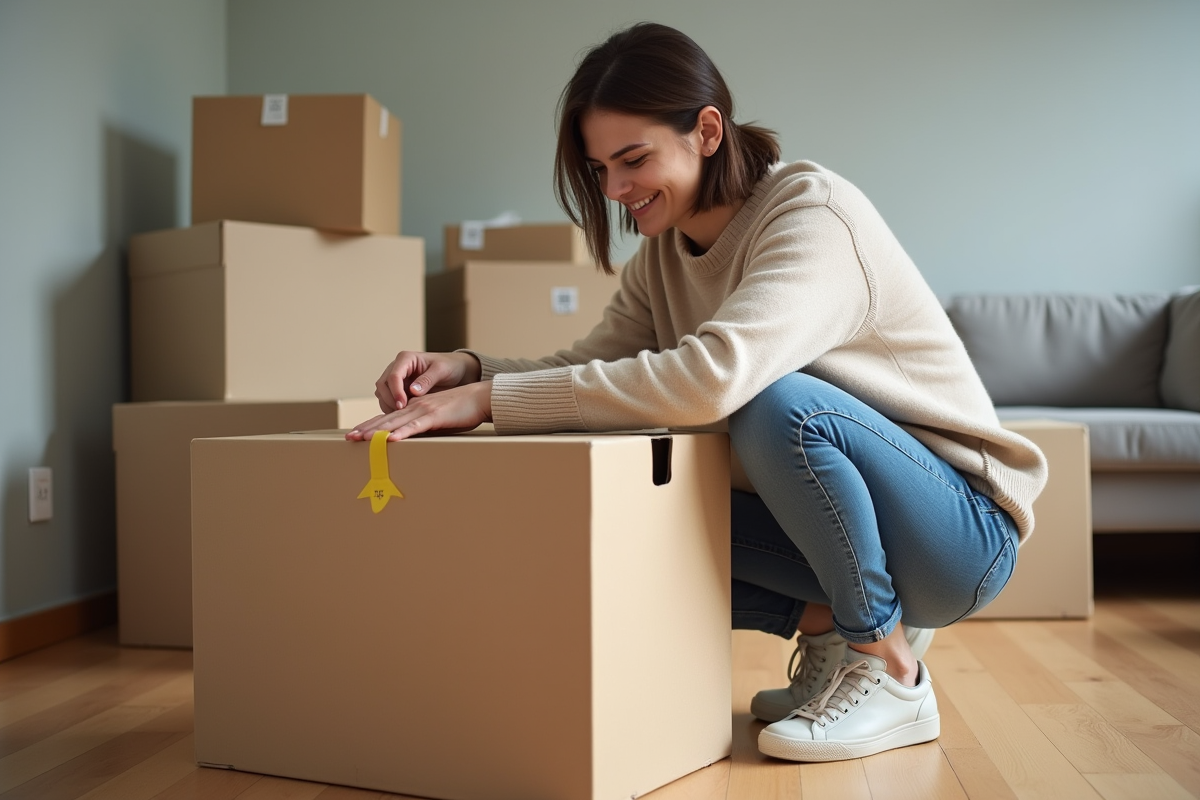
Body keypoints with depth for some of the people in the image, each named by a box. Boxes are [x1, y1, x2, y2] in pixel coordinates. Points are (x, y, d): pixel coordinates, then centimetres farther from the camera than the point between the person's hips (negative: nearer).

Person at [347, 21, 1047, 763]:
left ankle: (893, 674, -13)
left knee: (778, 402, -34)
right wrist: (468, 367, -22)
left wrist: (488, 399, -37)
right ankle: (827, 624, 4)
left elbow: (712, 375, -39)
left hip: (962, 531, -6)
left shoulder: (815, 211, -23)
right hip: (830, 516, 7)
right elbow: (590, 366, -3)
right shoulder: (665, 249, 3)